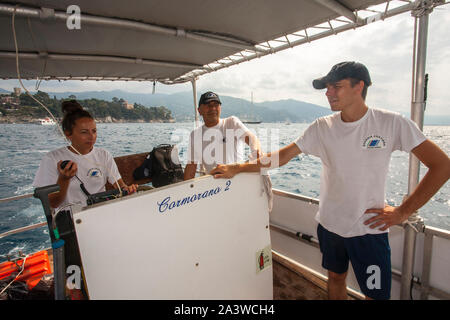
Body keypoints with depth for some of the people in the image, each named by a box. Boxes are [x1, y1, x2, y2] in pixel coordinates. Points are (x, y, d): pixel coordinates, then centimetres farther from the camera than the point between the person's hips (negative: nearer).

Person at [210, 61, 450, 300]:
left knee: (377, 294, 10)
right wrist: (236, 169, -10)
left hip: (369, 229, -2)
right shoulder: (322, 127, -5)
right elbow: (281, 157, -6)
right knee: (335, 278, 21)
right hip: (329, 225, 2)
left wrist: (403, 211, -10)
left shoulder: (392, 123, -11)